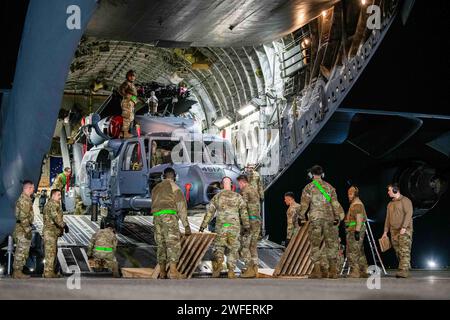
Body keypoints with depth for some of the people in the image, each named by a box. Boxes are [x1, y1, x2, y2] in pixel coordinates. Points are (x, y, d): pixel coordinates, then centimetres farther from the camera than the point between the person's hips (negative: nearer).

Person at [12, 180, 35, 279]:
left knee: (21, 252, 13)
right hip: (23, 230, -10)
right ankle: (17, 272, -2)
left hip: (22, 229, 10)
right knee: (21, 252, -5)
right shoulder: (25, 200, -17)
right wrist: (27, 230, -21)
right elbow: (23, 217, -23)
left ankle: (18, 271, 17)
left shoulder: (23, 198, 16)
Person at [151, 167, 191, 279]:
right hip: (169, 215, -6)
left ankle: (162, 272, 11)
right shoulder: (174, 186, 4)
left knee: (161, 244, 11)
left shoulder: (156, 188, 25)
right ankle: (173, 271, -24)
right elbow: (181, 206, -1)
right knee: (174, 243, -11)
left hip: (156, 217, 6)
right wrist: (186, 225, -2)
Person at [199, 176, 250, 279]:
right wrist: (246, 227, -4)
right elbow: (244, 212, -4)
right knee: (233, 249, 11)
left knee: (219, 248, 10)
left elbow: (209, 212, 6)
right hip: (234, 227, 0)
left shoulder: (217, 197, 5)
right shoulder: (238, 196, 3)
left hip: (220, 227, 0)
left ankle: (218, 262, -17)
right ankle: (231, 271, 6)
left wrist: (203, 226, 12)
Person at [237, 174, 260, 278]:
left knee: (244, 246, -4)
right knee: (253, 246, 12)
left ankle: (249, 270, -7)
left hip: (249, 221, -8)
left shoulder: (245, 191, -8)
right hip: (257, 221, 8)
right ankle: (255, 269, 11)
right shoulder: (255, 191, 19)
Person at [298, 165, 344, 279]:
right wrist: (338, 217, 4)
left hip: (315, 219, -2)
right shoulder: (329, 187, 12)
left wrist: (301, 217, 8)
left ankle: (318, 270, -6)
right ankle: (332, 271, 5)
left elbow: (304, 203, -1)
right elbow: (335, 203, 4)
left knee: (315, 245, 2)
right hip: (329, 218, 2)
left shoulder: (308, 187, 4)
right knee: (331, 244, 7)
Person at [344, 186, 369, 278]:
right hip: (355, 230, 11)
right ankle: (363, 272, 16)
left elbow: (359, 218, -21)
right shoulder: (357, 203, 21)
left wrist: (357, 231, -26)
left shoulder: (357, 204, -12)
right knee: (360, 252, 12)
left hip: (355, 230, -11)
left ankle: (355, 272, -13)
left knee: (352, 252, -12)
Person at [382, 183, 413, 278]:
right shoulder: (390, 204, 20)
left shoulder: (405, 200, -2)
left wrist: (404, 227, -21)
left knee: (404, 251, -12)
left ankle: (404, 271, -18)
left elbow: (409, 214, -12)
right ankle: (403, 270, 8)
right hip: (394, 231, 7)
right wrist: (385, 232, 15)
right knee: (398, 252, 4)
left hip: (405, 231, -7)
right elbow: (388, 218, 21)